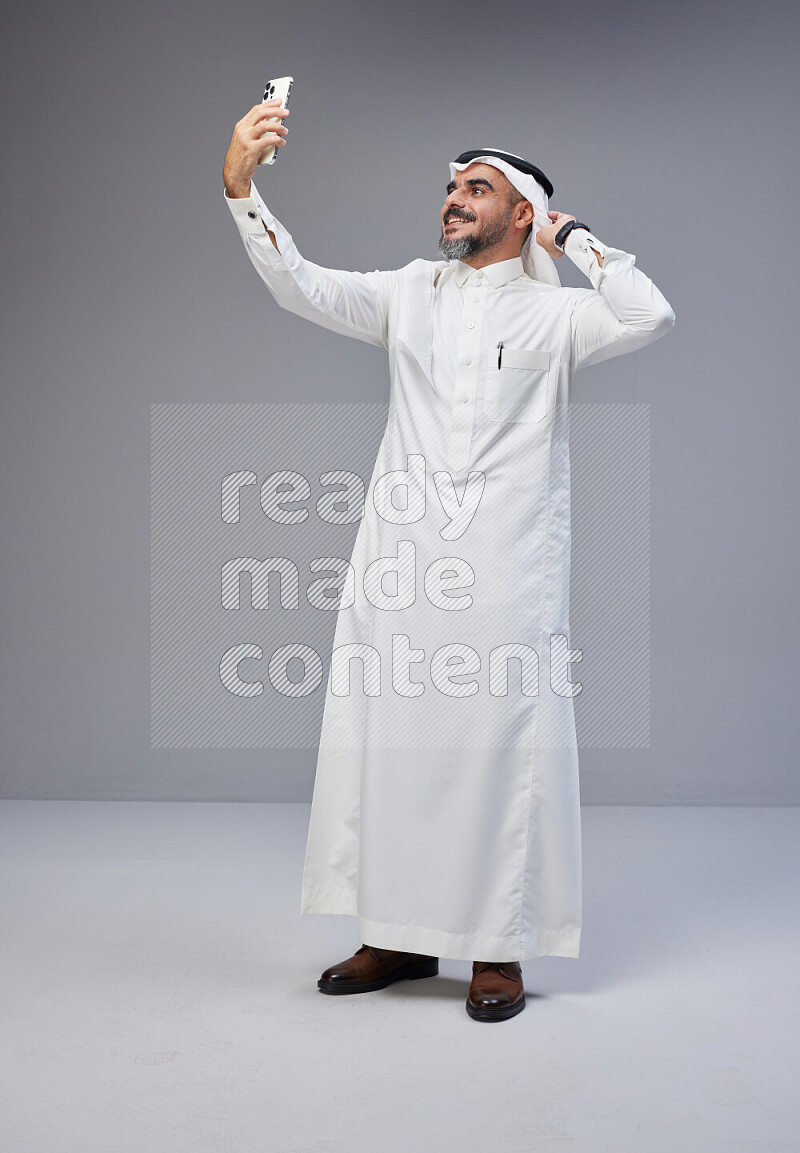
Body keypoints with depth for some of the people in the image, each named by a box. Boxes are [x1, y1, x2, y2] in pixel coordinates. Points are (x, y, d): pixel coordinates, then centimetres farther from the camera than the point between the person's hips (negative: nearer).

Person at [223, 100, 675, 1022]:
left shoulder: (554, 311, 6)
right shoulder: (409, 293, 14)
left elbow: (649, 317, -12)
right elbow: (301, 287, 3)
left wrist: (571, 235, 0)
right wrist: (239, 185, -10)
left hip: (507, 574, -3)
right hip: (400, 567, 4)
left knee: (502, 750, -1)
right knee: (387, 742, 6)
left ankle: (498, 950, 12)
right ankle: (400, 937, 20)